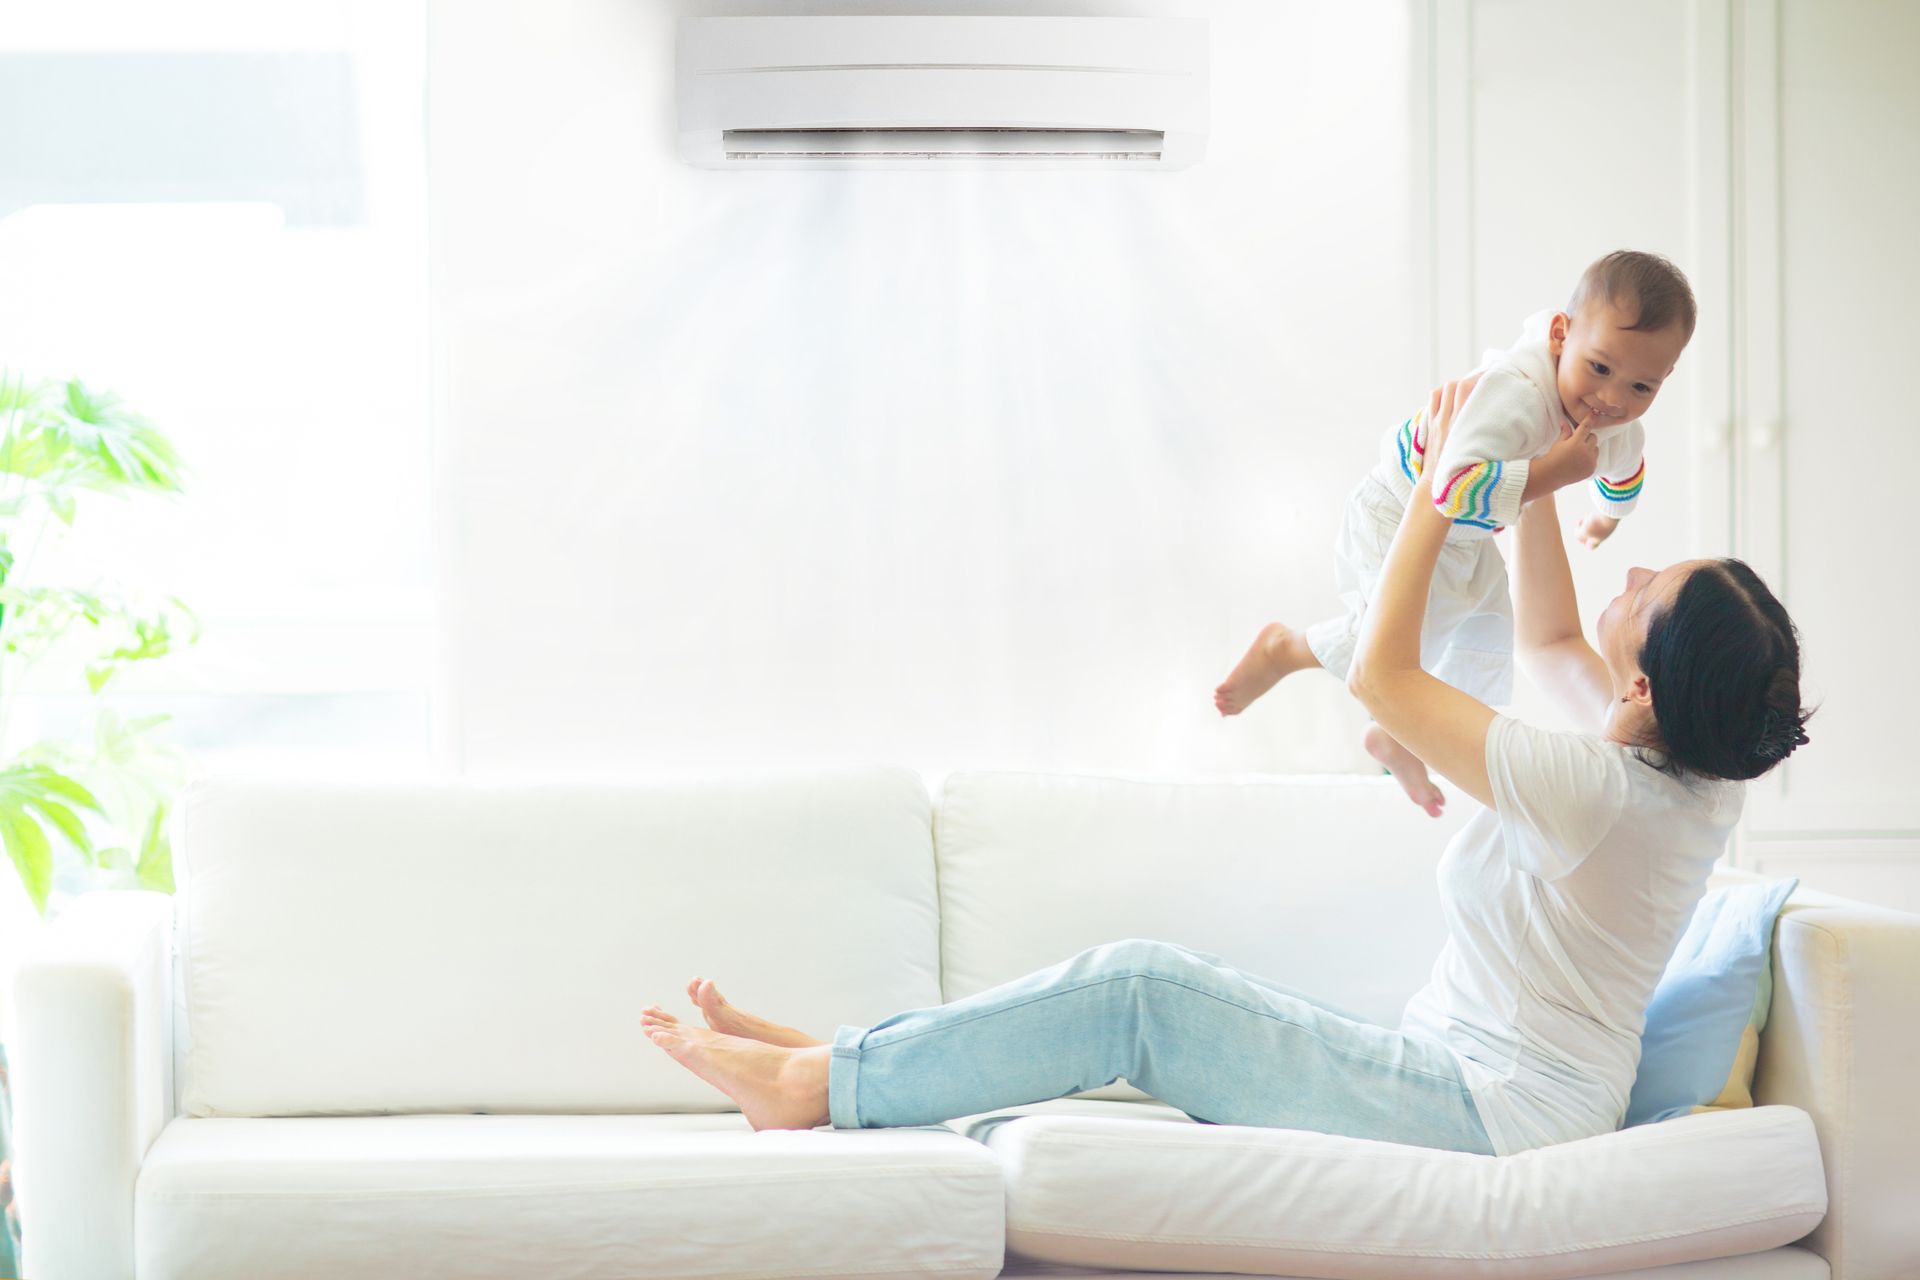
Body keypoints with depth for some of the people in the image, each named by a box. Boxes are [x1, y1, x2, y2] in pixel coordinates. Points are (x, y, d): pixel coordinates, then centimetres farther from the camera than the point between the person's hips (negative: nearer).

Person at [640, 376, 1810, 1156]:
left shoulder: (1596, 793, -25)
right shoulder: (1698, 775, 3)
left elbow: (1381, 675, -13)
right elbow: (1549, 639, 23)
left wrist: (1444, 490, -5)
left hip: (1488, 1111, -10)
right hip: (1475, 1086, 10)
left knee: (1141, 990, -15)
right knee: (1142, 994, 3)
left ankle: (819, 1085, -9)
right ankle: (842, 1066, 4)